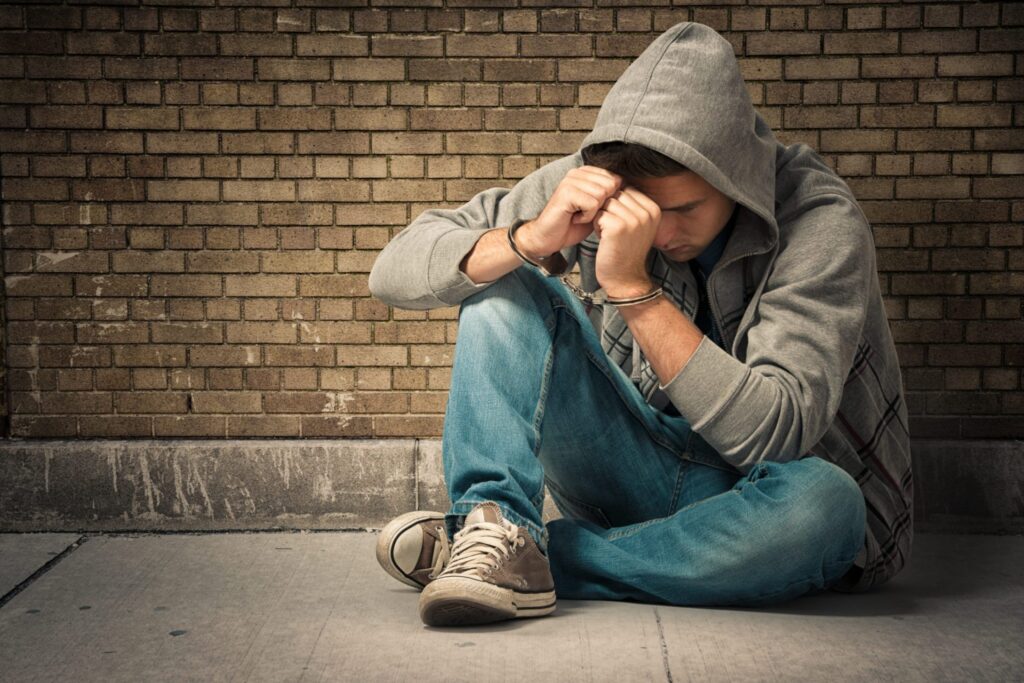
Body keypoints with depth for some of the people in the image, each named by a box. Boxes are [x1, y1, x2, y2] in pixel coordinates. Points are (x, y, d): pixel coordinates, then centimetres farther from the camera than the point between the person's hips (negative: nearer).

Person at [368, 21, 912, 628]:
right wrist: (529, 240, -30)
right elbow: (395, 271, -11)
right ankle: (502, 530, -27)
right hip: (640, 475, 3)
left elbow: (775, 434, -30)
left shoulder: (821, 223, -21)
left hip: (752, 494, -2)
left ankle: (539, 556, -24)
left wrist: (633, 288, -35)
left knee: (821, 502, -39)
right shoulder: (594, 184, -11)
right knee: (504, 284, -12)